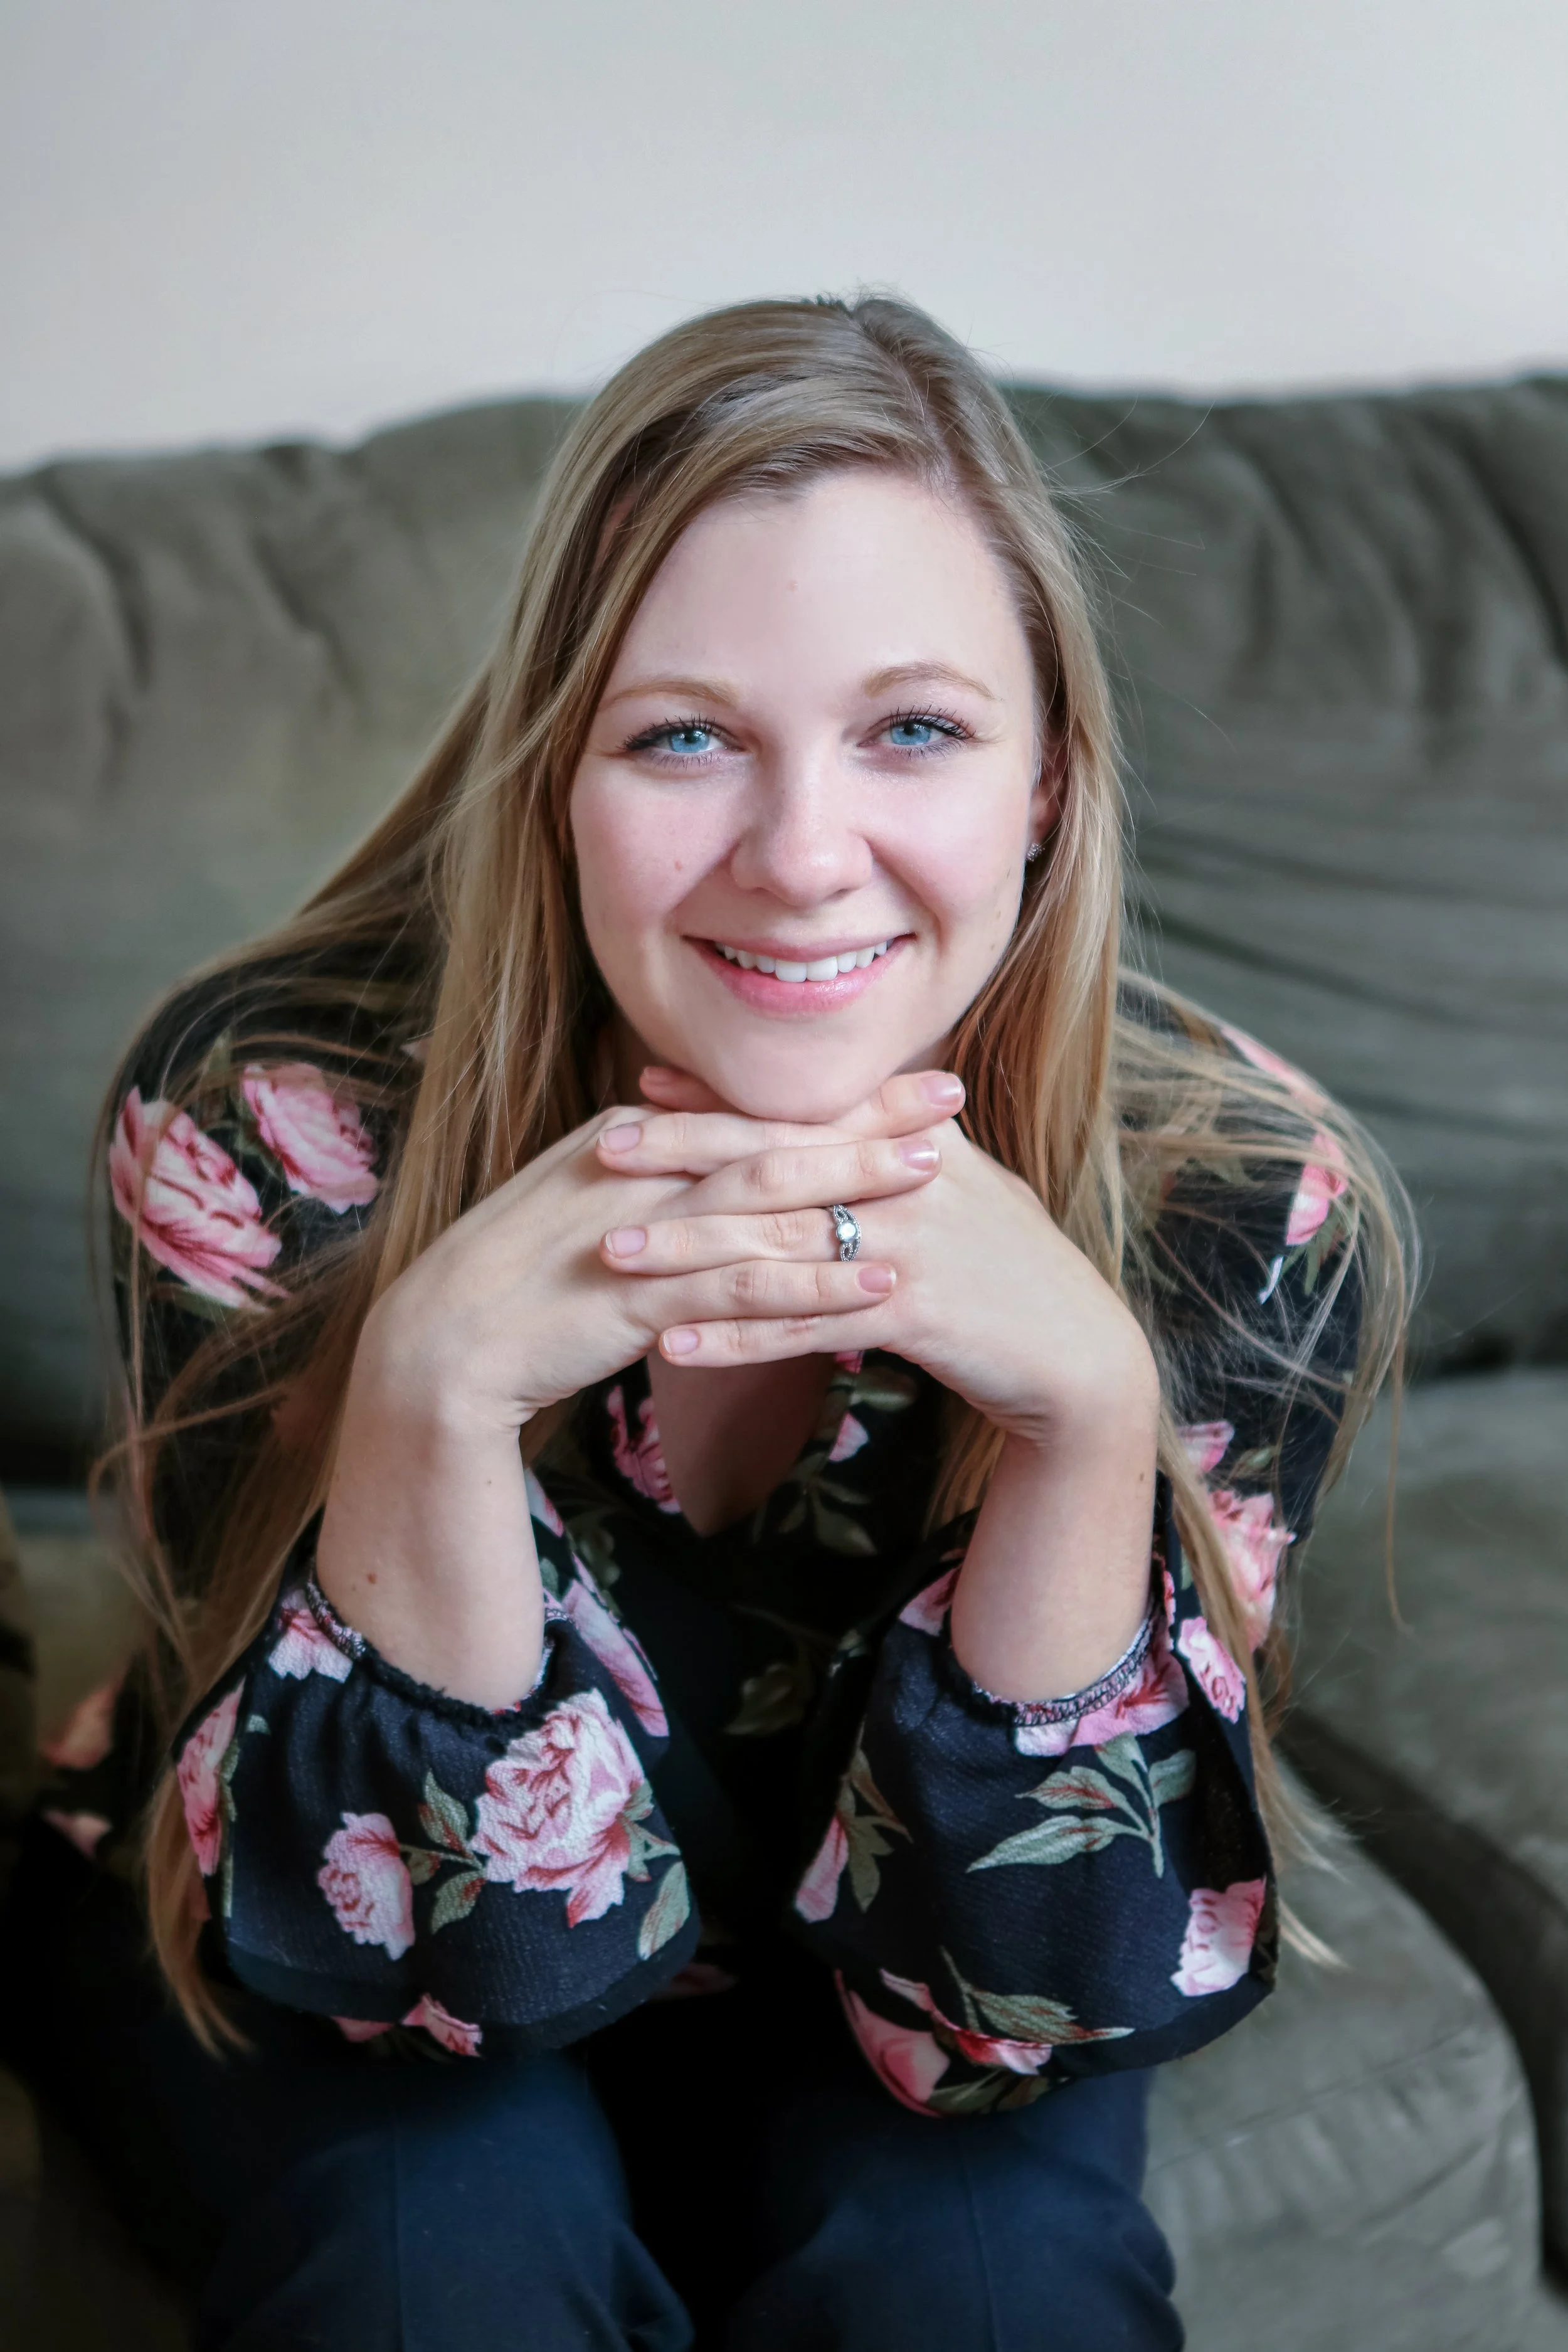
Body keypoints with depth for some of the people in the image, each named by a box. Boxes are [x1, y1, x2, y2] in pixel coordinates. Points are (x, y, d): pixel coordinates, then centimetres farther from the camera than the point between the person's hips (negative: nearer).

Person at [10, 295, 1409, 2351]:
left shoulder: (1251, 1202, -25)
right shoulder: (263, 1120, -28)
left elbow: (997, 2012, -23)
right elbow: (439, 1950, -24)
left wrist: (1087, 1401, -39)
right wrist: (436, 1384, -42)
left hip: (852, 1969, 1)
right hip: (314, 1961, -1)